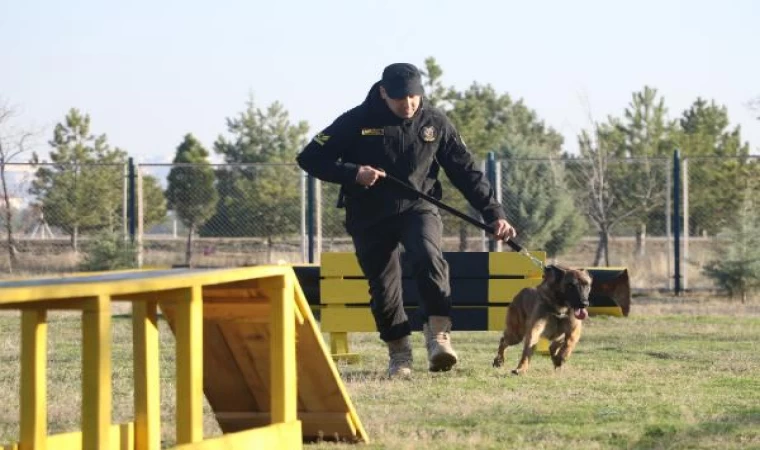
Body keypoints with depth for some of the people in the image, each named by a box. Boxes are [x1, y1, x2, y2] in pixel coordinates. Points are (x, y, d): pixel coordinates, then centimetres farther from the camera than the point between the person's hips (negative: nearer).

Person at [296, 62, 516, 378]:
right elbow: (310, 159, -4)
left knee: (428, 257, -29)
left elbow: (466, 172, 6)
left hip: (418, 208, 0)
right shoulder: (357, 122, -6)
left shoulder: (435, 123, 1)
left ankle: (438, 335, -28)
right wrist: (353, 173, -20)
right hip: (370, 218, 0)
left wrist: (494, 214, -2)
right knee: (383, 288, -1)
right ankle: (399, 354, 19)